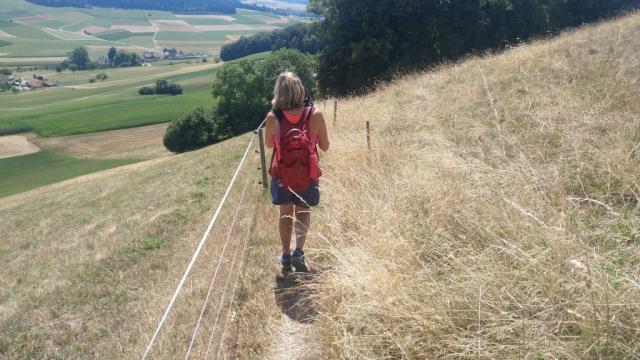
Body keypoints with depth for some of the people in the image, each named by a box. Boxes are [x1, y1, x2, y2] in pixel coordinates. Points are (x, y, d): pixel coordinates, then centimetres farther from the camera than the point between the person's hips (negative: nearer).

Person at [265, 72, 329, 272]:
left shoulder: (272, 116, -15)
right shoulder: (315, 115, -16)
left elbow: (269, 145, 3)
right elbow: (325, 147, -3)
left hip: (282, 174, 1)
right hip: (307, 174, 0)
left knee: (286, 213, 21)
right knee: (303, 211, 21)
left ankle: (286, 256, 25)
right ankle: (298, 251, 3)